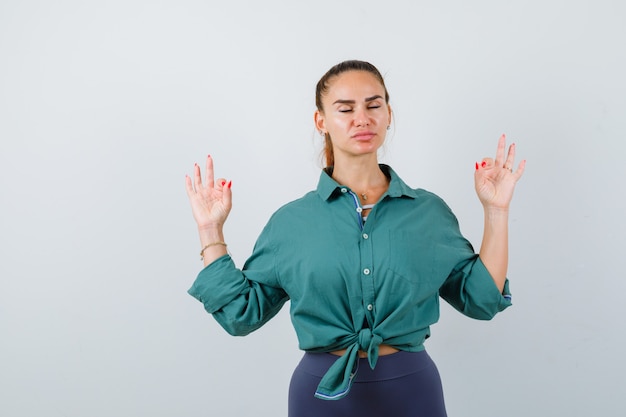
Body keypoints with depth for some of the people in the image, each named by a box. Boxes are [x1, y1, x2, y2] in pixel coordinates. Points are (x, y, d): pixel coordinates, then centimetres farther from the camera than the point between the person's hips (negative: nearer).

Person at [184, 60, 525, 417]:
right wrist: (211, 230, -5)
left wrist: (496, 211, -5)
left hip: (412, 388, 1)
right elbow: (241, 313, 0)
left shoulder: (430, 210, -1)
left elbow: (482, 299, 1)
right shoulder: (291, 220, -2)